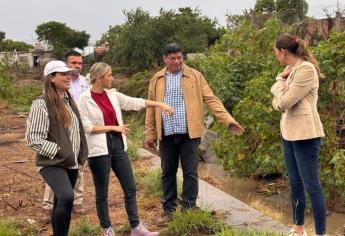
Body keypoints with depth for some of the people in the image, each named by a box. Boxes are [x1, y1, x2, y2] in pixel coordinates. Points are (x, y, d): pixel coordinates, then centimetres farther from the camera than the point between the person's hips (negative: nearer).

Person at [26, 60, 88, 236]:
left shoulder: (69, 101, 9)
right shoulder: (41, 104, -14)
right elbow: (33, 139, -17)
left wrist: (81, 154, 13)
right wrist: (59, 151, -21)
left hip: (71, 163, 7)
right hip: (53, 164, -7)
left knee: (61, 202, 15)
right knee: (66, 197, -27)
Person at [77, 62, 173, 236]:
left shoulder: (112, 94, 7)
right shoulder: (84, 99, -10)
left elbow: (134, 102, 10)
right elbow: (87, 127, -13)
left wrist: (159, 104, 8)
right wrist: (113, 127, -13)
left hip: (118, 146, 6)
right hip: (99, 150, -6)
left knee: (130, 188, 7)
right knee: (102, 193, 5)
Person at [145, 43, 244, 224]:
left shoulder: (195, 76, 3)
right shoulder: (157, 79, 9)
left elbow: (211, 99, -1)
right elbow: (151, 108, 10)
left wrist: (228, 120, -11)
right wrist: (150, 134, 7)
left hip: (189, 133, -2)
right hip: (166, 135, 2)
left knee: (190, 173, 2)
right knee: (167, 173, 10)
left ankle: (188, 211, 12)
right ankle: (168, 210, 22)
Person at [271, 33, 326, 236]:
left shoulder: (306, 69, -15)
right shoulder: (293, 70, 14)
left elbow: (284, 102, -19)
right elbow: (277, 103, 11)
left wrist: (279, 80, -2)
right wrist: (282, 80, -7)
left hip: (305, 135, -9)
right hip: (290, 133, 9)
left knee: (312, 185, -7)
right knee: (296, 184, 15)